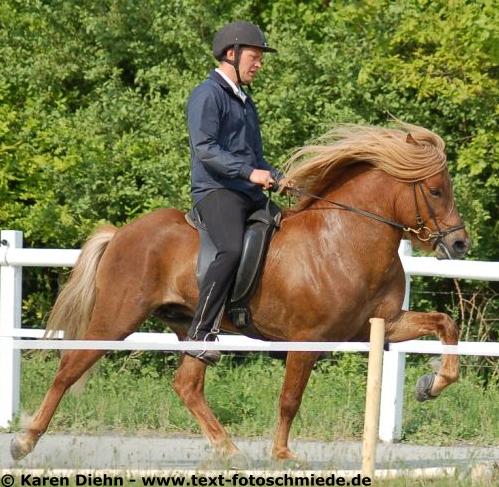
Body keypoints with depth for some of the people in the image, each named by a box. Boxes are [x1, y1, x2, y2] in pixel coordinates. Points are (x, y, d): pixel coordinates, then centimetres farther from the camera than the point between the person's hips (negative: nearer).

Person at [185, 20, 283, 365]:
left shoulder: (245, 101, 25)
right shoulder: (208, 95, -4)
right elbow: (205, 148, -16)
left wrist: (279, 179, 11)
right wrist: (249, 172, -24)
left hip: (250, 195, 10)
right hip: (216, 190, -10)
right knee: (233, 249, -34)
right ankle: (201, 333, -33)